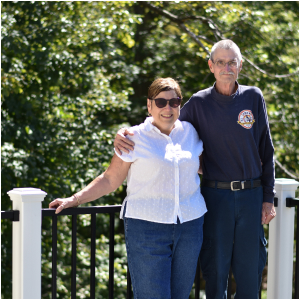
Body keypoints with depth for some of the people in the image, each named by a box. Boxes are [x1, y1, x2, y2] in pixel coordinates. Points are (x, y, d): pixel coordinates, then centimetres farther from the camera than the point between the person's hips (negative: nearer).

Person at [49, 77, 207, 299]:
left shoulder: (189, 132, 10)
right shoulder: (135, 138, -1)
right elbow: (110, 180, 1)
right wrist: (74, 200, -6)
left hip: (189, 226, 4)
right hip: (147, 228, -4)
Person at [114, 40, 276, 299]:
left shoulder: (254, 98, 3)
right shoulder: (199, 103, 0)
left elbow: (266, 152, 7)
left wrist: (268, 198, 4)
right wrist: (126, 135, -14)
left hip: (251, 196, 1)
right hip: (216, 196, -1)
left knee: (250, 270, 7)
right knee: (216, 270, 4)